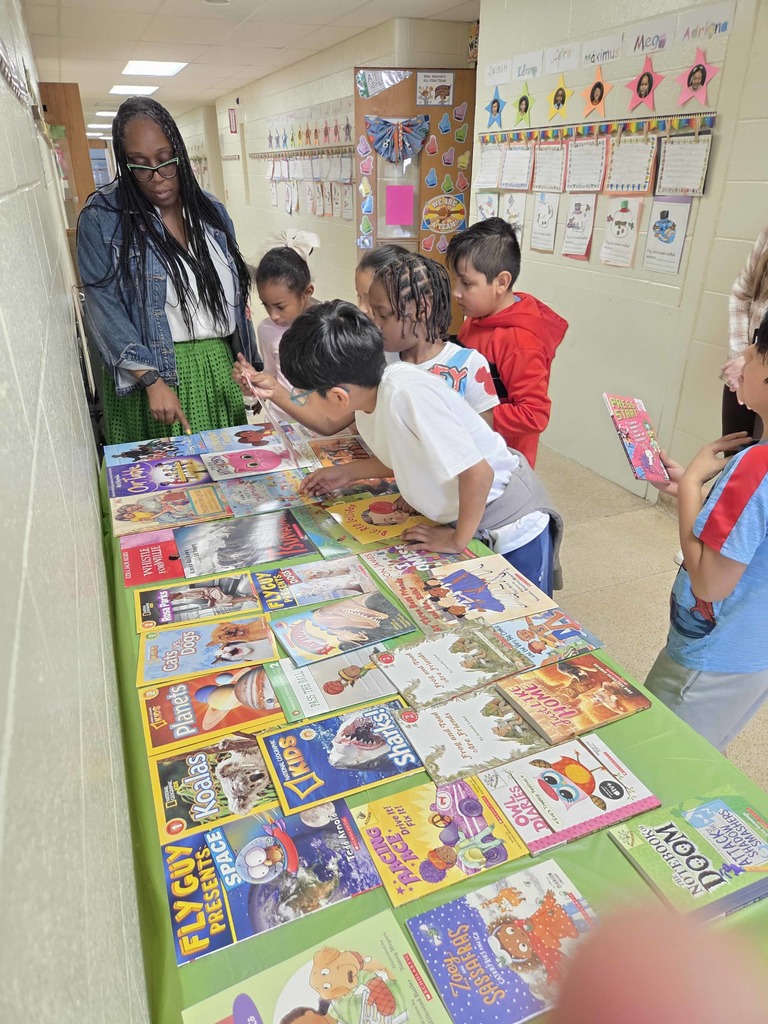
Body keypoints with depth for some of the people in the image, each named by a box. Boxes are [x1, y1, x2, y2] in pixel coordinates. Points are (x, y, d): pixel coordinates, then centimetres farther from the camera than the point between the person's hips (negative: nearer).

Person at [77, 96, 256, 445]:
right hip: (148, 373, -4)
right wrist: (153, 380, -21)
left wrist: (249, 364, 10)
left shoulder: (211, 211, 9)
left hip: (219, 369, 4)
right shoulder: (101, 218, -6)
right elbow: (104, 309, -12)